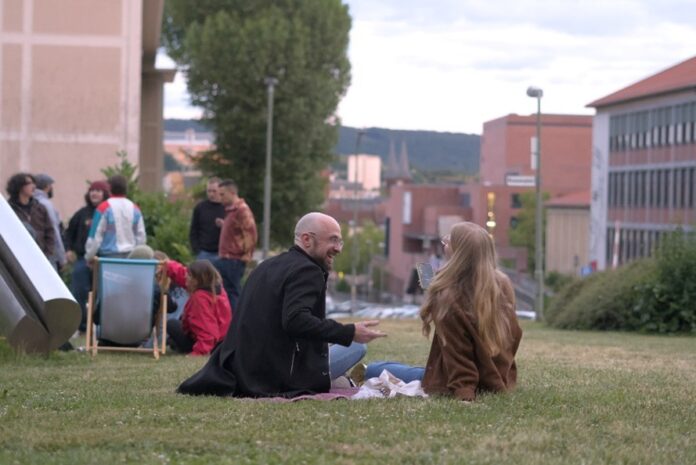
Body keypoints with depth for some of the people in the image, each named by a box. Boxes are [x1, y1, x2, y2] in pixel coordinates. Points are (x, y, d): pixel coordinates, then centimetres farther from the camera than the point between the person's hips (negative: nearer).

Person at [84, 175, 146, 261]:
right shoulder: (134, 208, 7)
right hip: (130, 256, 4)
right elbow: (141, 236, 11)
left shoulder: (104, 208, -8)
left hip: (109, 255, -4)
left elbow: (95, 235, -6)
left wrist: (89, 257, 4)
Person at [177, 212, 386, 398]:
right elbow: (296, 321, -28)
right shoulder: (307, 271, -12)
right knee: (357, 347, 2)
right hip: (277, 377, -9)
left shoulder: (268, 266, 18)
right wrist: (349, 333, -26)